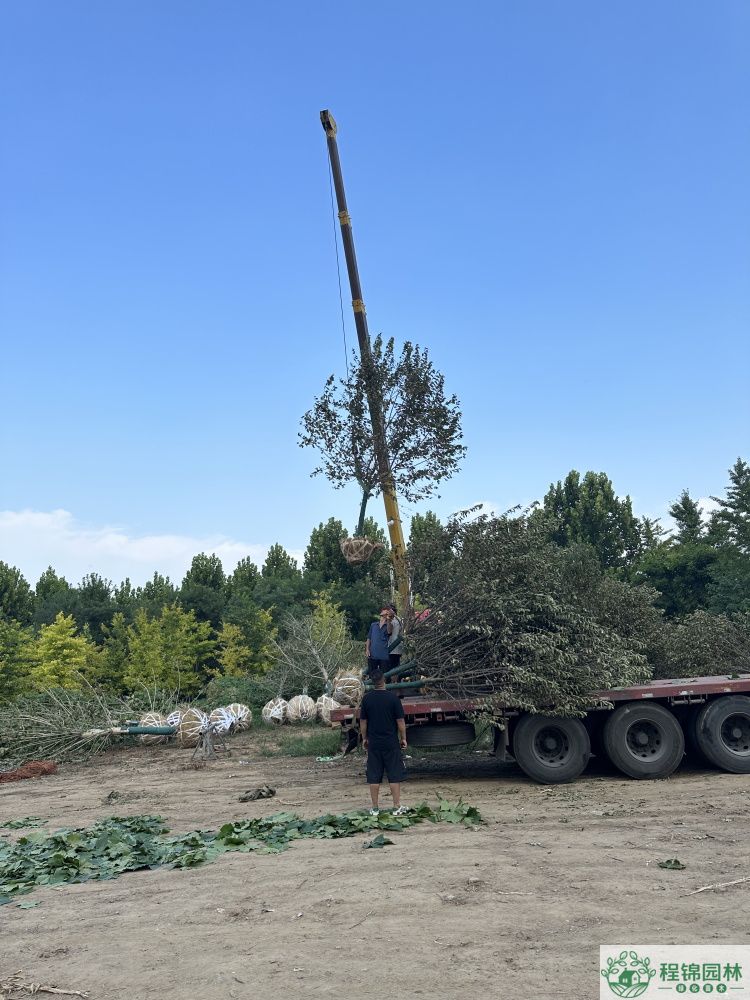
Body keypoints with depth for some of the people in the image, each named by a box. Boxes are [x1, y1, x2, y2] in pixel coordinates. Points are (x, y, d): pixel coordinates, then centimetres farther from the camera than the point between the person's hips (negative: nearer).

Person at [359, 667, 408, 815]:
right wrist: (403, 738, 5)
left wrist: (364, 738, 16)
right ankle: (397, 807, 8)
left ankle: (375, 808, 13)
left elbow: (363, 722, 4)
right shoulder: (393, 697, -9)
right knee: (395, 775, 7)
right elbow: (400, 721, -6)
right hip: (391, 742, -2)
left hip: (373, 743, 2)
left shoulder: (367, 698, -2)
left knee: (374, 776, 8)